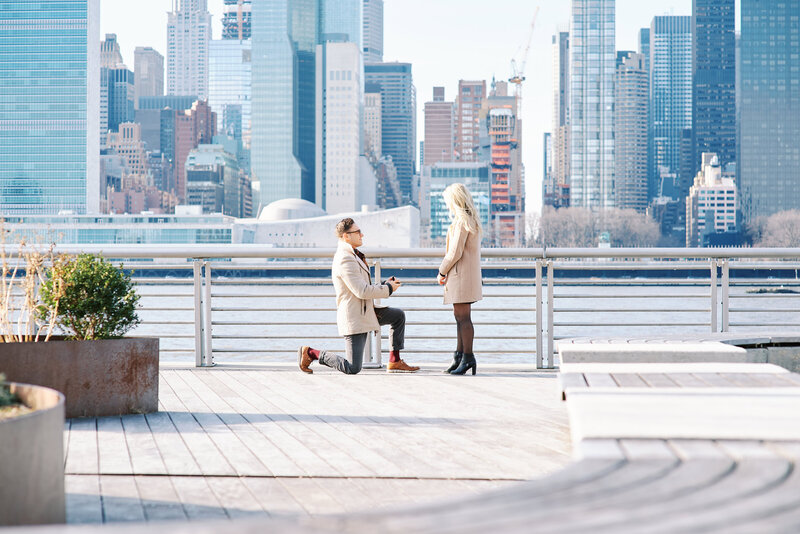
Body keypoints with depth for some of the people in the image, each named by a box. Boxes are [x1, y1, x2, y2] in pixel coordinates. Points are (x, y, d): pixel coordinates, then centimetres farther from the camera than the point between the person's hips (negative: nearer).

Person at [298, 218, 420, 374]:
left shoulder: (352, 256, 15)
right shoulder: (345, 260, -20)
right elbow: (362, 291, -25)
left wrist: (385, 285, 7)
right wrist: (388, 289, -11)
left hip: (365, 312, 10)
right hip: (354, 318, -10)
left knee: (399, 316, 14)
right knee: (353, 369, -11)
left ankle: (394, 361, 13)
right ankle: (311, 353, 4)